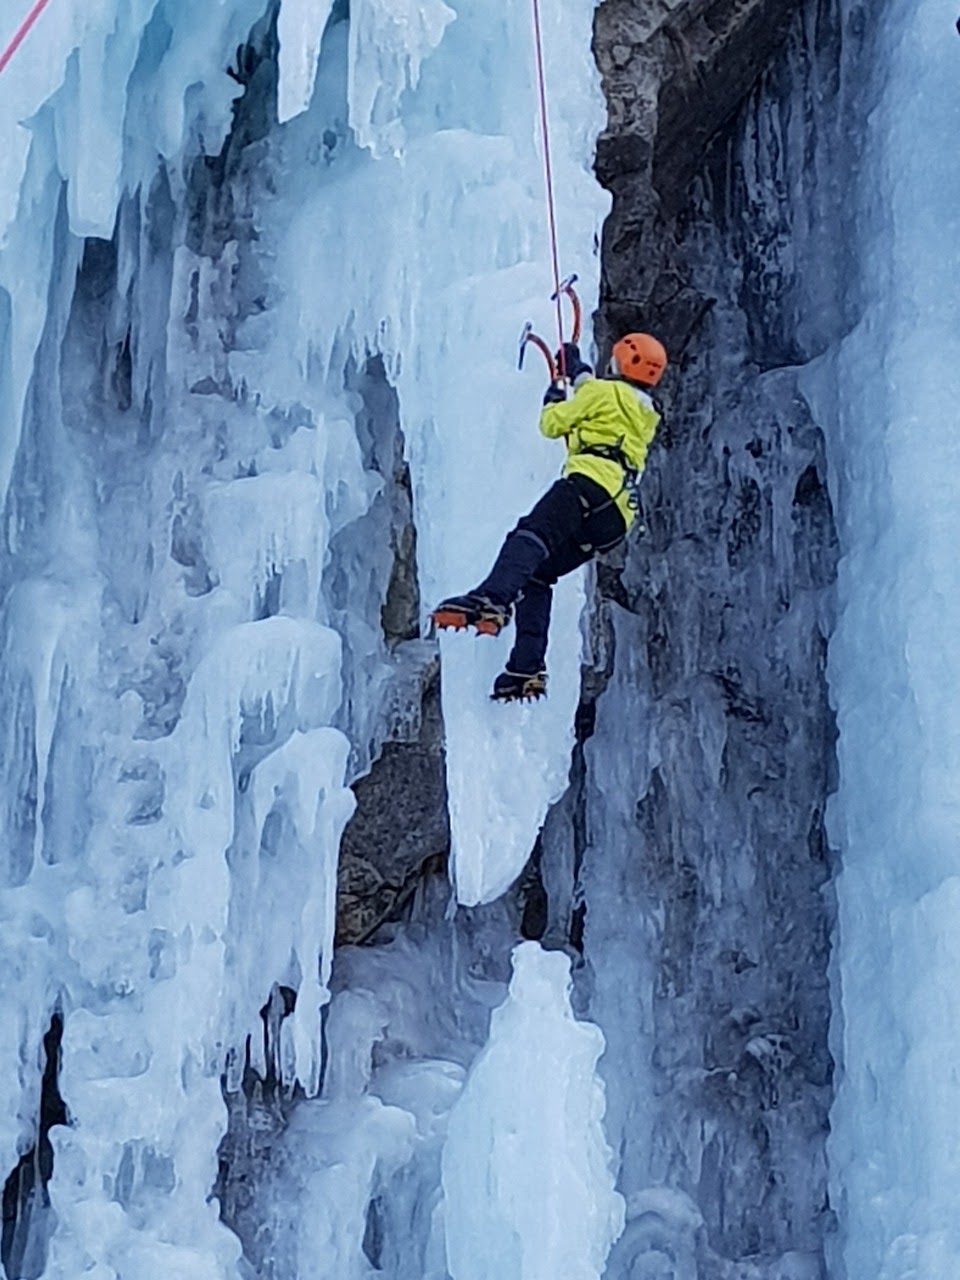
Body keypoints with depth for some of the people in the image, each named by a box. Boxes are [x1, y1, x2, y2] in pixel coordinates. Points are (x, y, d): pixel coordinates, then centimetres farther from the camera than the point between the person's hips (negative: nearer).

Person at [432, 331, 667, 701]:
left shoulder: (606, 392, 12)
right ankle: (527, 670, -7)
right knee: (538, 574, 8)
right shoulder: (646, 415, 35)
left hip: (592, 483, -8)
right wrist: (579, 372, 63)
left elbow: (553, 424, 14)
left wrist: (555, 396, 34)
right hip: (616, 519, 8)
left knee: (529, 538, -30)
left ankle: (490, 601, -60)